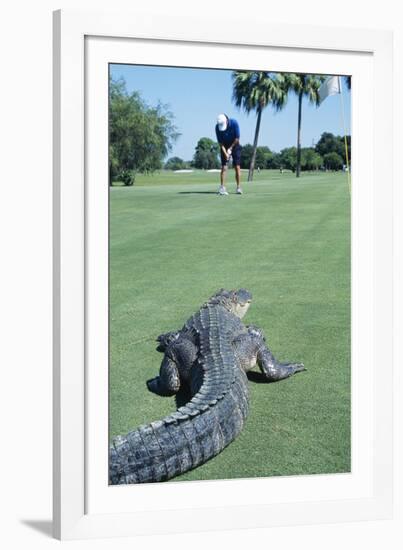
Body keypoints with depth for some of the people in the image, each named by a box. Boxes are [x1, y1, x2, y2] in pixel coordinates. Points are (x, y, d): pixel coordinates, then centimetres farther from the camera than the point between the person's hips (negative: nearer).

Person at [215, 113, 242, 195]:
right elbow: (220, 142, -15)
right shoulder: (217, 127, -19)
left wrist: (230, 148, -15)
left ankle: (238, 187, -5)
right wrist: (225, 153, -25)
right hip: (224, 147, 1)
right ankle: (222, 188, -10)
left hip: (234, 146, -1)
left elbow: (237, 138, -17)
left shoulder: (234, 123, -23)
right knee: (223, 168, -8)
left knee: (237, 167, -7)